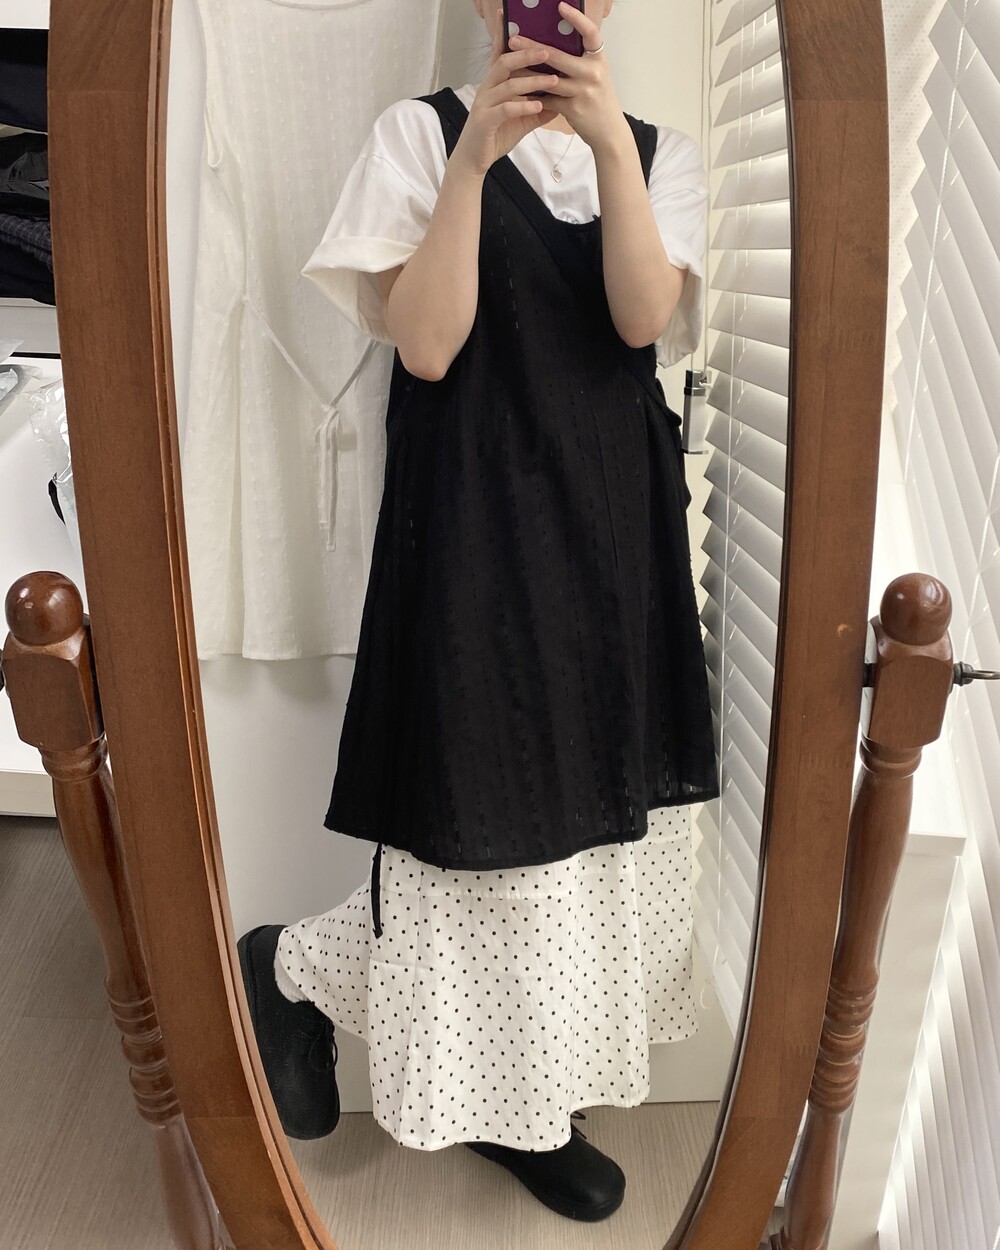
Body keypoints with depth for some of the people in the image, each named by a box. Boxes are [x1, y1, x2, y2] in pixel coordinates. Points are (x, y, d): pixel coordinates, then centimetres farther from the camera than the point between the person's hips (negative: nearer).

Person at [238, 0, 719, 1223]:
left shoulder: (657, 151, 13)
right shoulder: (421, 132, 3)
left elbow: (643, 318, -6)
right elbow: (425, 346, -10)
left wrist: (609, 139, -16)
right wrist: (474, 158, -16)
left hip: (614, 522, 5)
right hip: (473, 524, -4)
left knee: (596, 808, 8)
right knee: (492, 820, -4)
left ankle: (528, 1104, 28)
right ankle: (289, 968, 26)